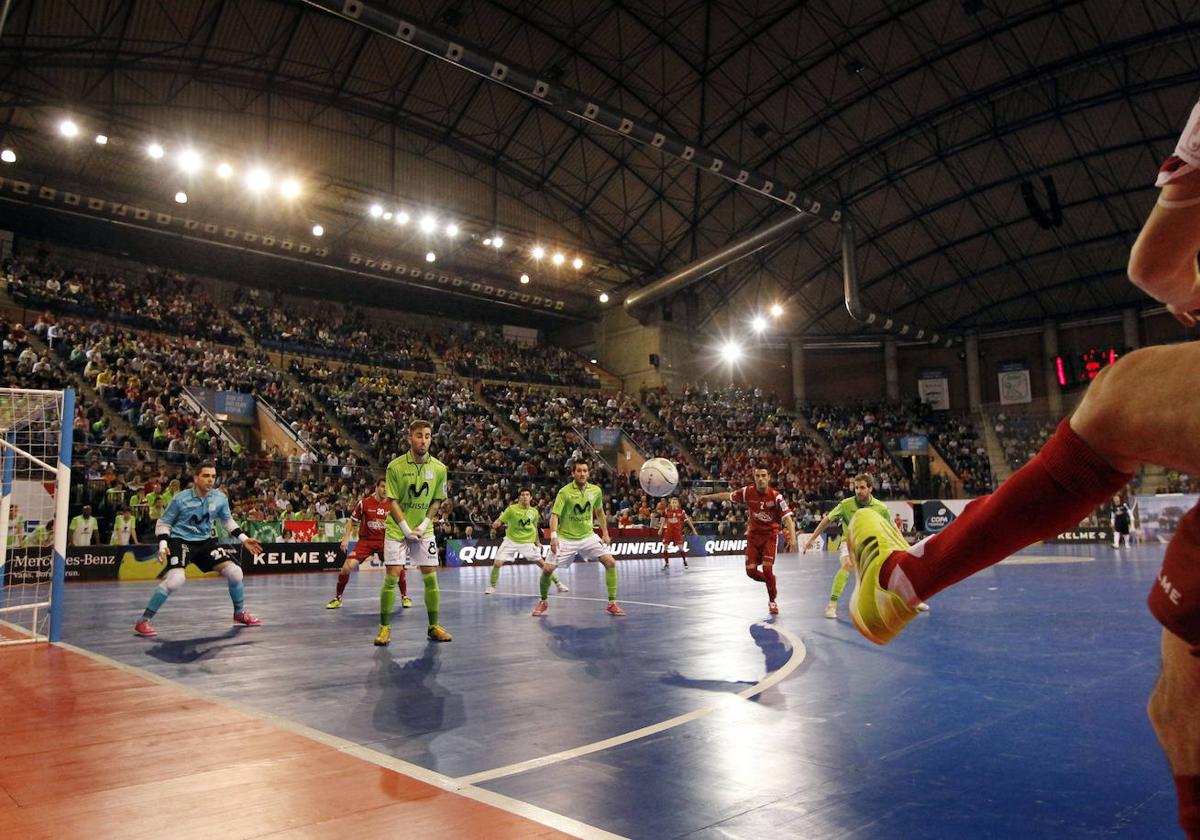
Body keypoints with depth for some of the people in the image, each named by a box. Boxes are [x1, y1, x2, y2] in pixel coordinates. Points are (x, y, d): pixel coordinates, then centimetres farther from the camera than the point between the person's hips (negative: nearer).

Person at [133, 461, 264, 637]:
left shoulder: (220, 498, -5)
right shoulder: (181, 499, -15)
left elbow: (227, 521, 13)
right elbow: (163, 522, -4)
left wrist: (244, 539, 6)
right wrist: (163, 545, -18)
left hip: (205, 541, 4)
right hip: (180, 540, -4)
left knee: (234, 572, -5)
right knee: (176, 579, -29)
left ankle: (240, 613, 19)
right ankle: (143, 621, -14)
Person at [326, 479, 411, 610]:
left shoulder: (392, 504, -3)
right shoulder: (364, 502, -8)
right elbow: (352, 521, 3)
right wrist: (346, 538, -6)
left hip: (385, 541, 1)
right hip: (365, 540, -1)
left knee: (399, 567, -14)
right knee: (347, 566, -15)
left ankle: (404, 597, 10)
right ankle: (337, 598, 7)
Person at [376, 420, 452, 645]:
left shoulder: (439, 468, -4)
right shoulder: (395, 466, -10)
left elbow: (436, 501, 4)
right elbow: (393, 501, -7)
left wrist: (423, 525, -7)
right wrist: (406, 528, -13)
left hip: (424, 531, 2)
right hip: (397, 529, -2)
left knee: (430, 577, 1)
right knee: (391, 577, -5)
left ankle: (434, 627, 12)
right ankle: (385, 627, 7)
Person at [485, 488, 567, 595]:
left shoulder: (534, 512, -1)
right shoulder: (511, 509, -11)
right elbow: (500, 520, -14)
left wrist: (537, 541, 17)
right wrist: (495, 524, -36)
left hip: (527, 542, 2)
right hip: (511, 541, -2)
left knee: (542, 563, 0)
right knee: (497, 563, -11)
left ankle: (558, 583, 16)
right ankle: (492, 586, 13)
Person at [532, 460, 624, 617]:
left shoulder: (596, 491, -2)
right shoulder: (565, 492, -13)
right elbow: (555, 515, -17)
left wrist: (605, 533, 10)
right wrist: (553, 536, -31)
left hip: (588, 536, 3)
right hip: (566, 538, -3)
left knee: (610, 563, -12)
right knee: (547, 569, -11)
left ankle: (612, 603, -1)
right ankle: (543, 602, 16)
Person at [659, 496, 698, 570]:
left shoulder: (681, 511, -5)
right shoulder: (667, 511, 1)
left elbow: (688, 520, -1)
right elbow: (664, 521, 14)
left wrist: (693, 529, -3)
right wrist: (661, 529, 15)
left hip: (678, 531, -2)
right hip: (668, 530, 2)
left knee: (681, 547, -7)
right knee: (665, 547, -1)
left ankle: (685, 562, 12)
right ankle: (666, 563, 12)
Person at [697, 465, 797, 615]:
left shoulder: (776, 496, -18)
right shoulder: (747, 491, -11)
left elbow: (787, 517, -22)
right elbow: (727, 496, 2)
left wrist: (792, 537, -36)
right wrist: (705, 497, 5)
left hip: (770, 534, -3)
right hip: (753, 534, 3)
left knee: (767, 568, -14)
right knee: (751, 571, -4)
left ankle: (772, 600, 10)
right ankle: (771, 581, 29)